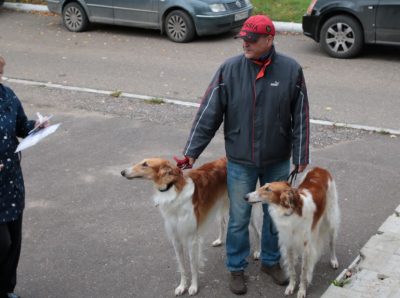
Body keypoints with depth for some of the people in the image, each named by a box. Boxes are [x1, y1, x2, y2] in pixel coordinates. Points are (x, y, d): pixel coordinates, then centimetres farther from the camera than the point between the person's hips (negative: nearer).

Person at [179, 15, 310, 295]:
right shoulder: (229, 69, -11)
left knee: (275, 215, 17)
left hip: (277, 162, 1)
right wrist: (191, 153, -12)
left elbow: (300, 118, -3)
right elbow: (208, 114, -9)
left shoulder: (291, 70, -9)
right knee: (238, 219, 10)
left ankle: (271, 261, 39)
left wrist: (301, 157, -3)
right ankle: (237, 268, 29)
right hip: (240, 162, -1)